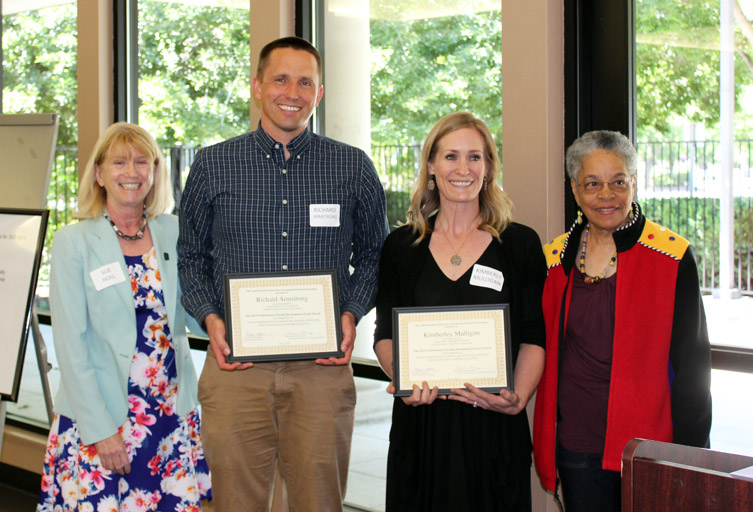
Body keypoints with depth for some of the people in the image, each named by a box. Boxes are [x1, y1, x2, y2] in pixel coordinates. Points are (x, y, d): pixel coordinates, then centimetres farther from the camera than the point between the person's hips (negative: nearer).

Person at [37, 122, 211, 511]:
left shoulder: (174, 233, 7)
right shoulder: (74, 243, -4)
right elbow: (70, 344, -7)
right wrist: (100, 428, -12)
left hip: (174, 413, 3)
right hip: (99, 419, -3)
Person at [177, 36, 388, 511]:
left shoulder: (354, 168, 6)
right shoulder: (213, 165, 7)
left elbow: (373, 252, 15)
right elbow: (191, 254, 14)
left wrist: (352, 313, -2)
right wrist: (210, 318, -2)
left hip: (322, 365, 0)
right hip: (235, 362, 0)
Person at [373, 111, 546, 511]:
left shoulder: (521, 245, 4)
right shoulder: (401, 246, 7)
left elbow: (533, 338, 3)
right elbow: (385, 333, 9)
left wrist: (518, 397, -14)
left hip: (494, 427, -1)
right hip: (420, 425, 1)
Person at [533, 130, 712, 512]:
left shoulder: (672, 257, -4)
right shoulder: (556, 259, 6)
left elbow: (692, 362, -3)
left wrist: (689, 449, -8)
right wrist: (543, 442, 8)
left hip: (649, 444, -3)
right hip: (577, 447, 3)